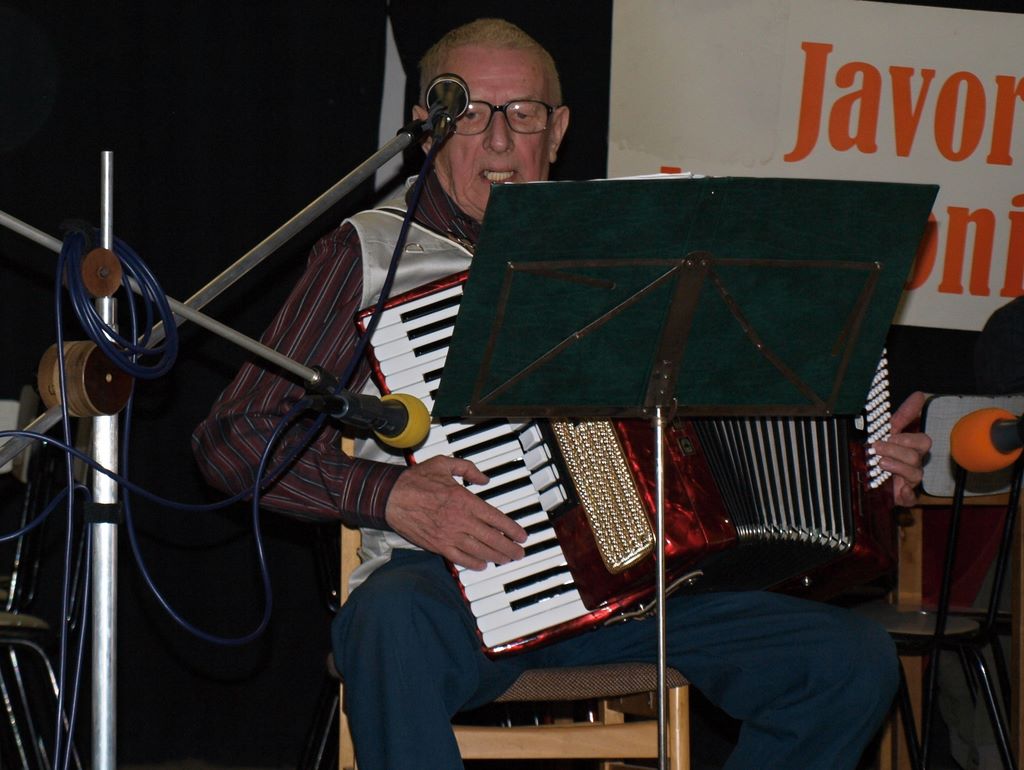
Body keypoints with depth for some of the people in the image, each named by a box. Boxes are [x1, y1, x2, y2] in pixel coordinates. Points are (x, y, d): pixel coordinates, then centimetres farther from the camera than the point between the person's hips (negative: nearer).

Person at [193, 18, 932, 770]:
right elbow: (236, 438, 1)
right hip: (451, 585, -4)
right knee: (398, 617, -40)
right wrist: (390, 495, -14)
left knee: (855, 659, -15)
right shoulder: (371, 252, 7)